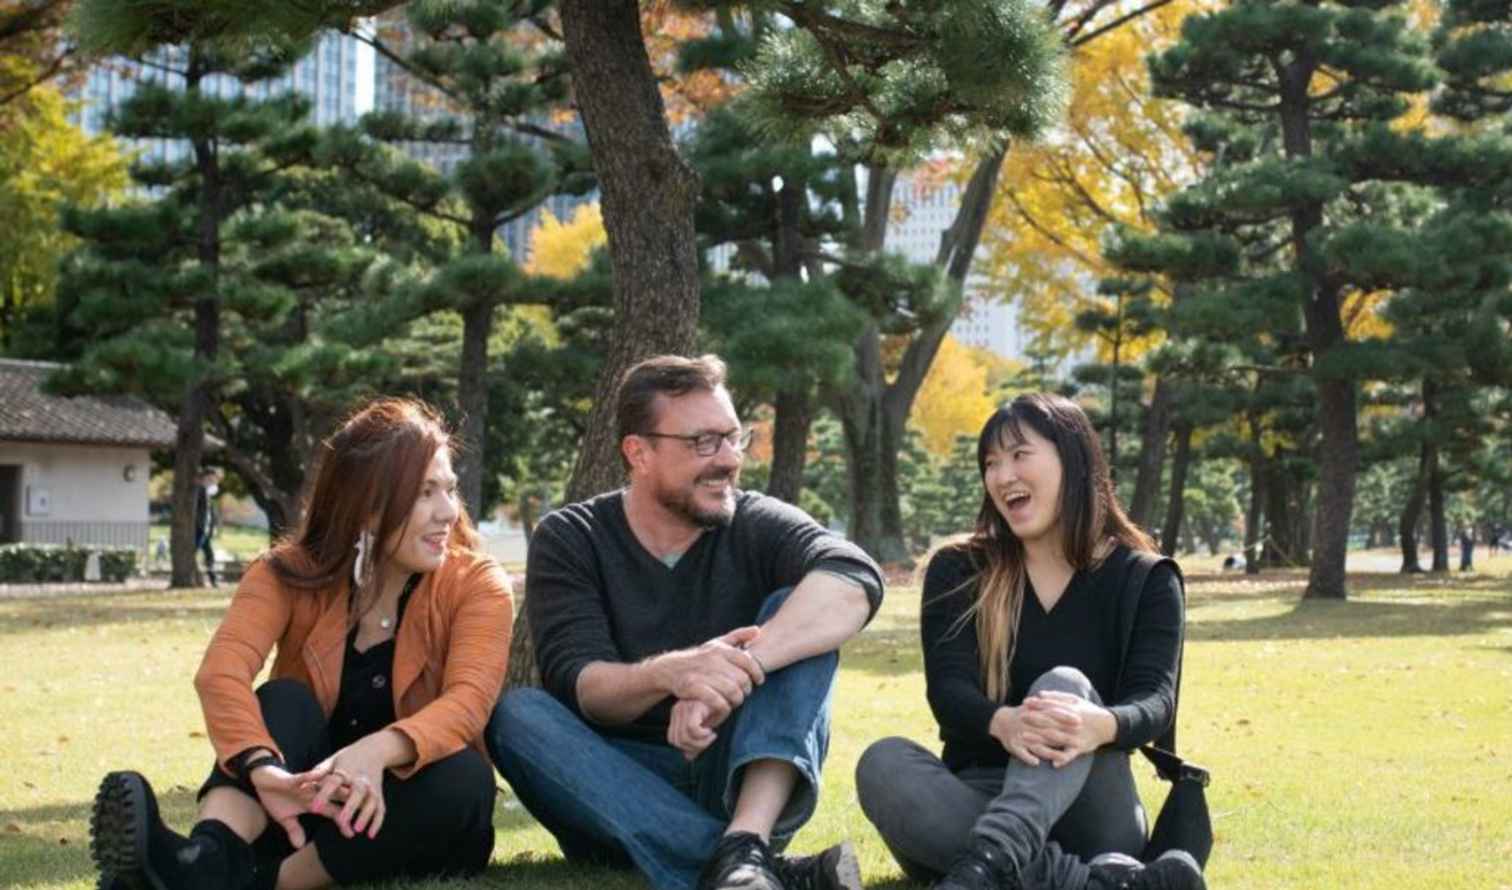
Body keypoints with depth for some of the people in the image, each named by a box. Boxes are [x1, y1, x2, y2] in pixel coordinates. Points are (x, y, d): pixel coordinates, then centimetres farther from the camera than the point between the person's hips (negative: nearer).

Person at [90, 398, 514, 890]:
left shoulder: (476, 585, -9)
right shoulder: (291, 574, -6)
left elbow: (468, 702, -27)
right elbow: (221, 670, -26)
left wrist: (376, 751, -49)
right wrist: (265, 771, -48)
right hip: (313, 806, 1)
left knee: (463, 778, -33)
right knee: (283, 699, -26)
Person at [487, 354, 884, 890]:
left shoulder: (758, 526, -2)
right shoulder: (568, 540, -2)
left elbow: (855, 577, -24)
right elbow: (580, 685, -17)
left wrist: (738, 666, -40)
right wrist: (668, 673, -40)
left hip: (745, 785, 0)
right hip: (618, 797, 0)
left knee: (795, 610, -17)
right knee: (515, 715, -27)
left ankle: (746, 844, -40)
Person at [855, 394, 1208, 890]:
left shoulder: (1144, 580, 4)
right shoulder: (957, 570, 7)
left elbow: (1155, 700, -12)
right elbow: (947, 688, -9)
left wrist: (1101, 725, -39)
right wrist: (1002, 722, -35)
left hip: (1091, 816, -1)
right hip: (981, 800, 2)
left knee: (1065, 684, -29)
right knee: (882, 764, -28)